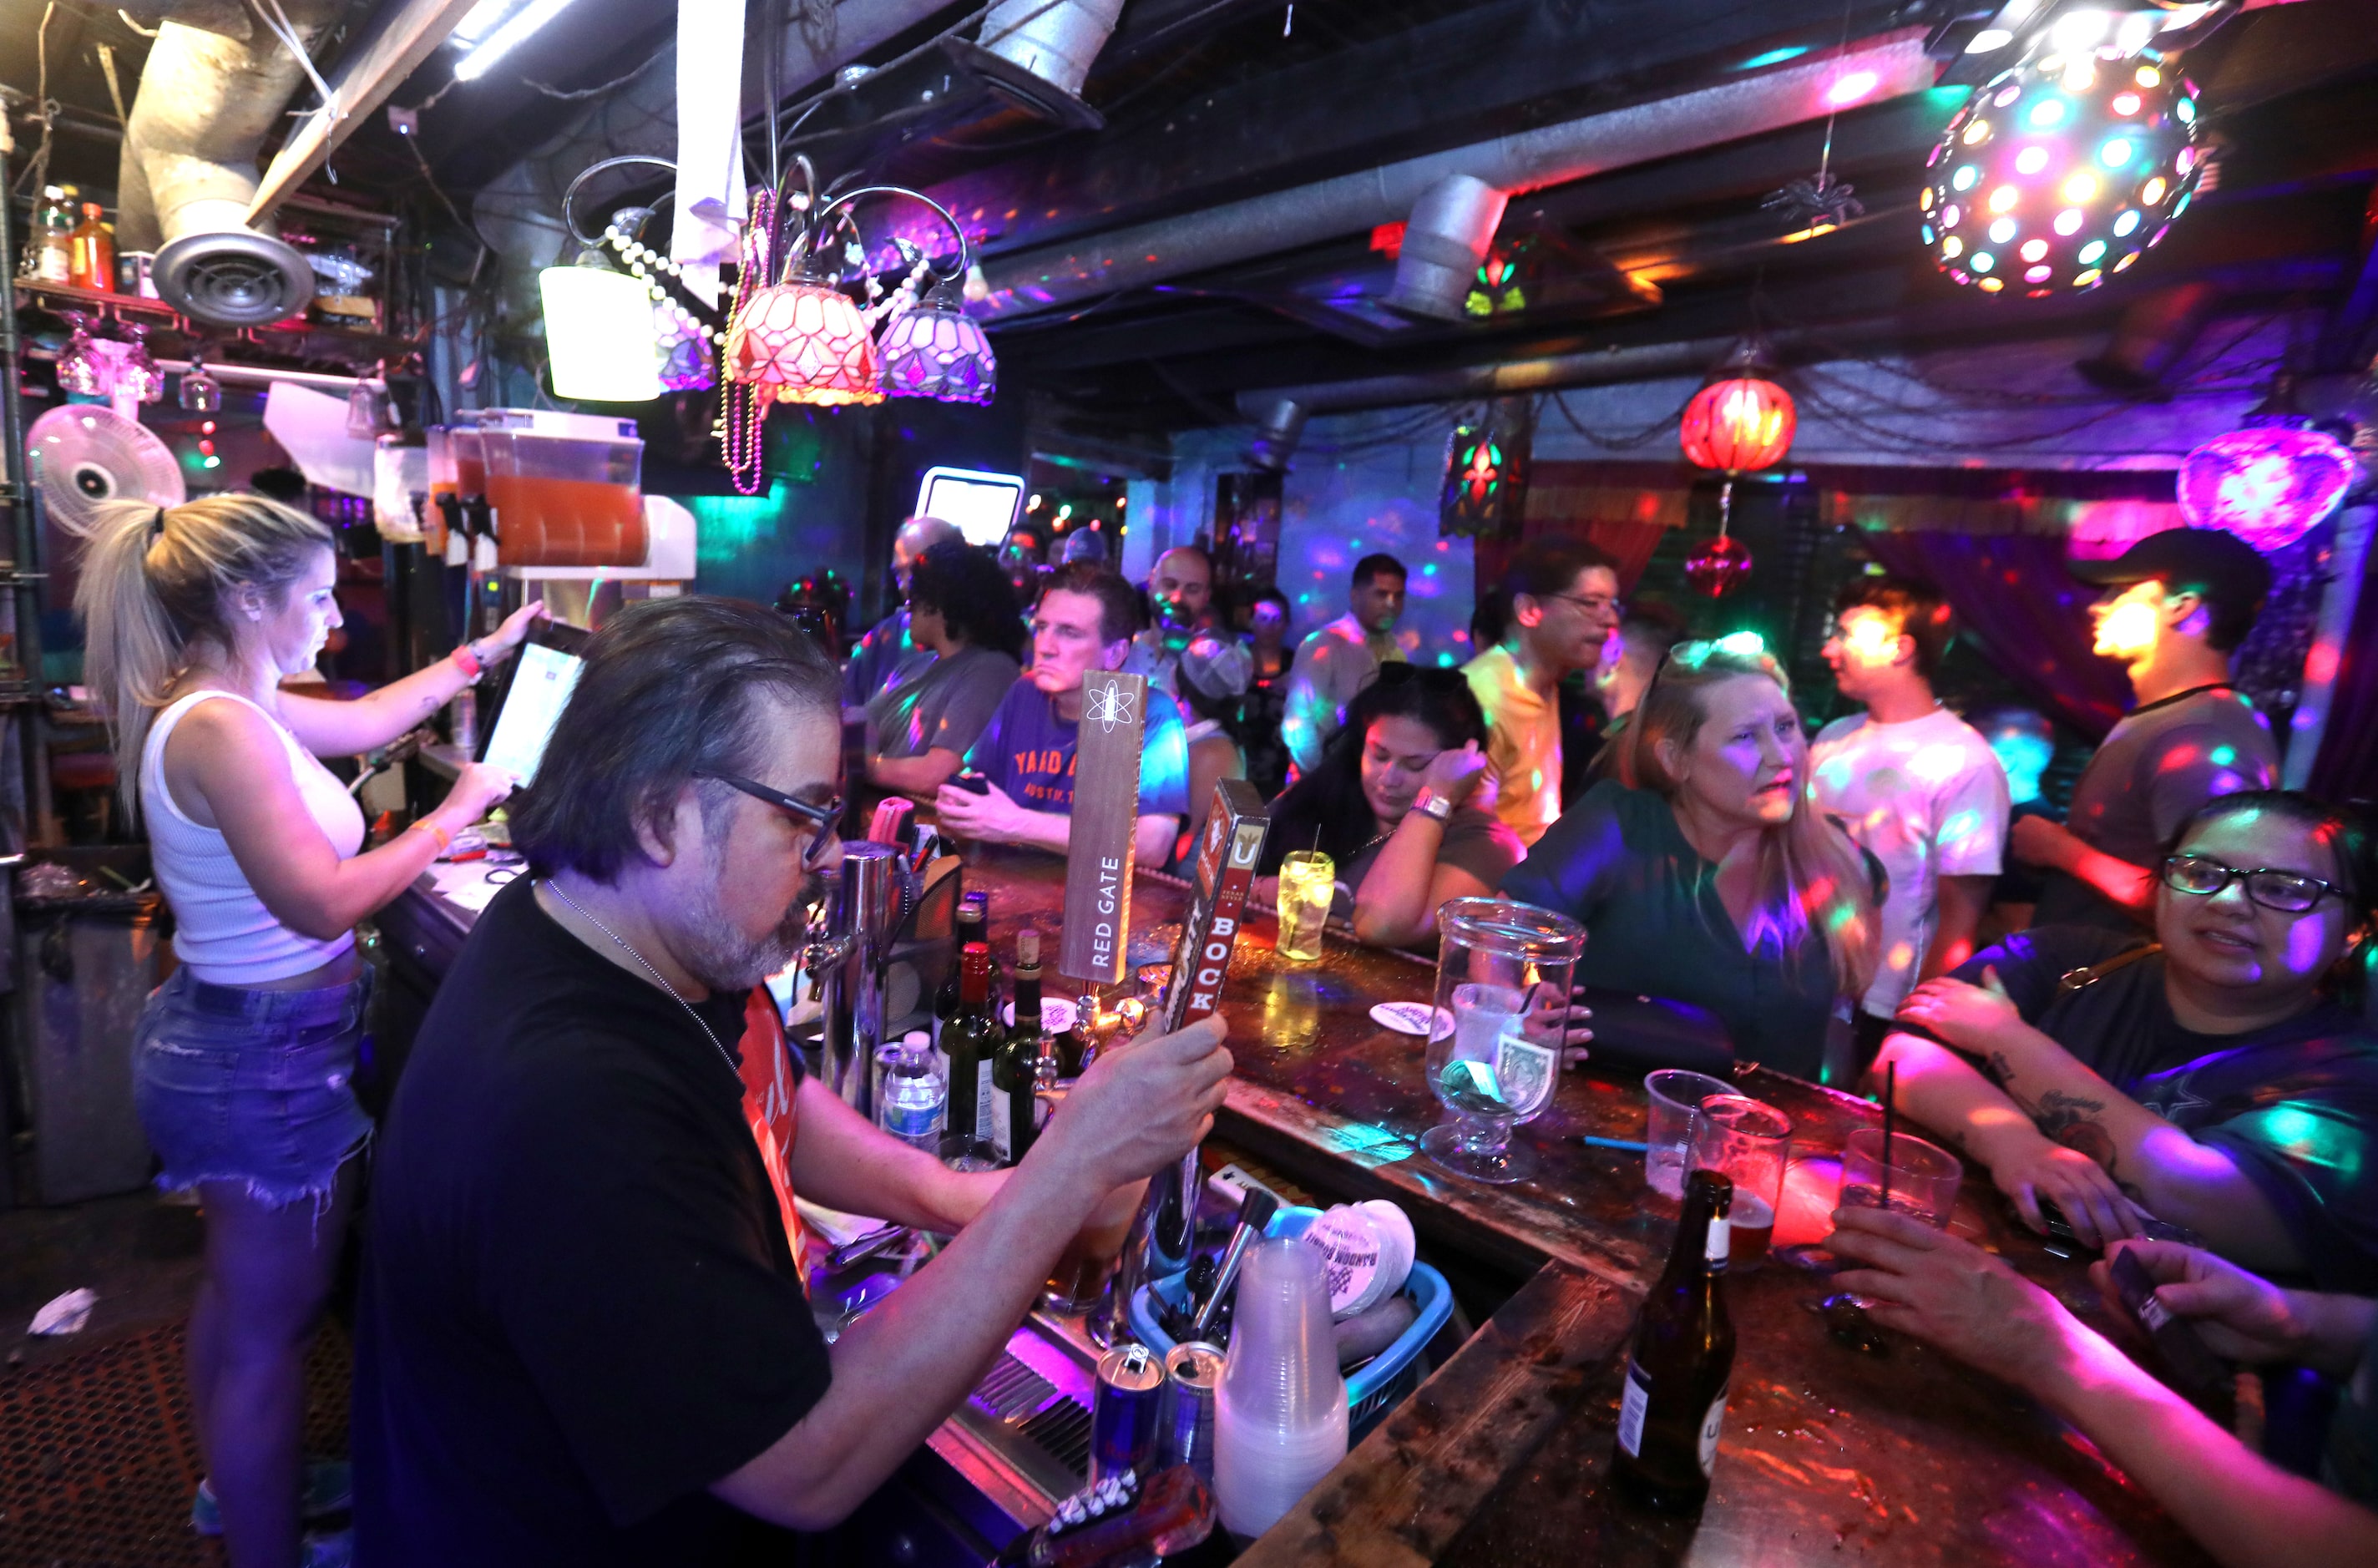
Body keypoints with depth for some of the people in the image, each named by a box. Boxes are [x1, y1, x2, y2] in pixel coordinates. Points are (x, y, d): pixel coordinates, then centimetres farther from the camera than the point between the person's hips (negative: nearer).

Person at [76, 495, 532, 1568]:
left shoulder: (224, 707, 3)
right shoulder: (220, 729, -26)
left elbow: (367, 719, 19)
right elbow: (323, 902, -29)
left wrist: (486, 653, 22)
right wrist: (456, 812, -20)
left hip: (227, 1037, 11)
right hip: (268, 1059, -10)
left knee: (237, 1292, 28)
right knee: (270, 1327, 8)